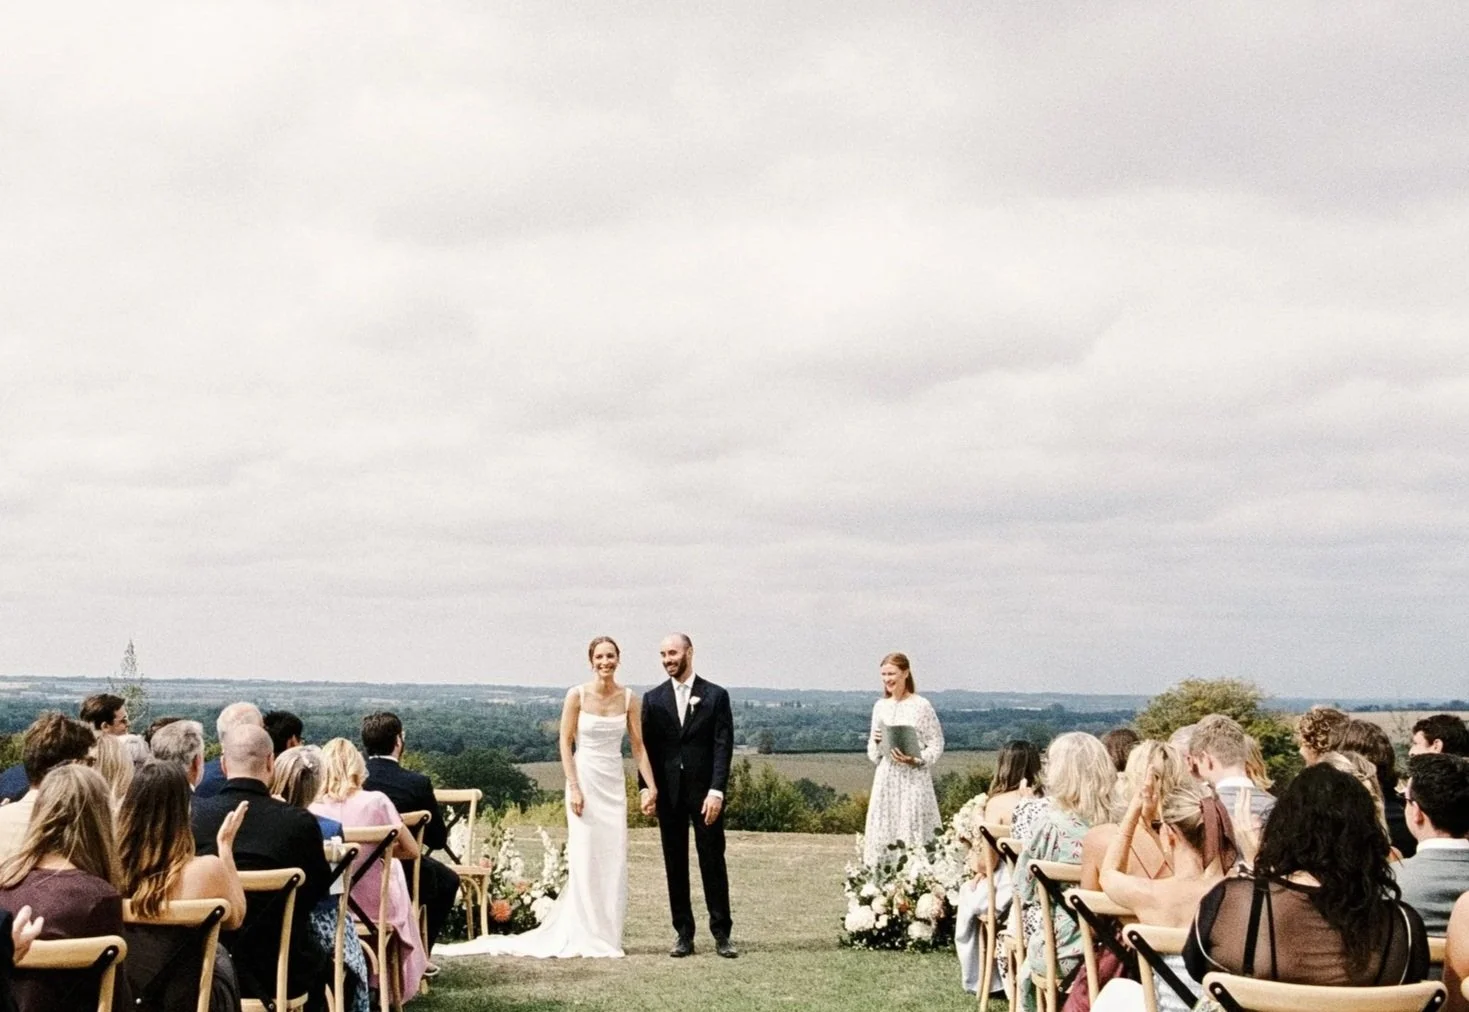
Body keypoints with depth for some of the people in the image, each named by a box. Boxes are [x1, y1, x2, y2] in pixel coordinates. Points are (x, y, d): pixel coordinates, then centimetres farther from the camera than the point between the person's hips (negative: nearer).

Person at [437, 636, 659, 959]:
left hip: (614, 784, 3)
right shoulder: (577, 696, -5)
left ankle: (607, 935, 13)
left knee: (614, 860, 3)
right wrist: (574, 787, -11)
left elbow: (638, 746, 5)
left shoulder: (629, 699, 2)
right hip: (585, 780, -3)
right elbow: (565, 743, -4)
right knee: (584, 857, -2)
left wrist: (650, 786, -3)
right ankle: (585, 937, 6)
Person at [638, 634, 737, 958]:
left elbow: (723, 746, -4)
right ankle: (683, 934, 11)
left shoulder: (715, 696, 1)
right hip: (668, 793, 2)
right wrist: (645, 788, -5)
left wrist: (716, 791, -13)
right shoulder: (653, 699, 8)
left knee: (713, 861, 0)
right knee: (675, 864, 5)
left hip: (705, 792, -2)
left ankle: (722, 933, 7)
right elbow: (646, 746, 7)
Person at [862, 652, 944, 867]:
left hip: (914, 778, -5)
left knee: (913, 833, -5)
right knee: (882, 833, 3)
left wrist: (915, 760, -17)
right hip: (886, 777, 5)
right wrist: (876, 742, -5)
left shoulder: (921, 706, -5)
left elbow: (936, 744, -3)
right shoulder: (880, 707, 10)